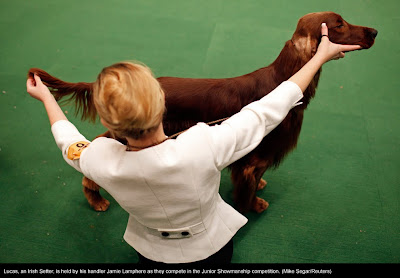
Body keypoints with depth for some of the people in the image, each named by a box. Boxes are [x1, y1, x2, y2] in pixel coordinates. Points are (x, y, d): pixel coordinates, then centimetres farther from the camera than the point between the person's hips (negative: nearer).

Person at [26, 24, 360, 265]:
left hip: (153, 254, 3)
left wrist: (46, 96, 12)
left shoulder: (101, 161, -32)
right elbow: (269, 109, -29)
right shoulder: (203, 146, -42)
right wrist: (321, 56, -14)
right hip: (212, 249, -2)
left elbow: (70, 143, -6)